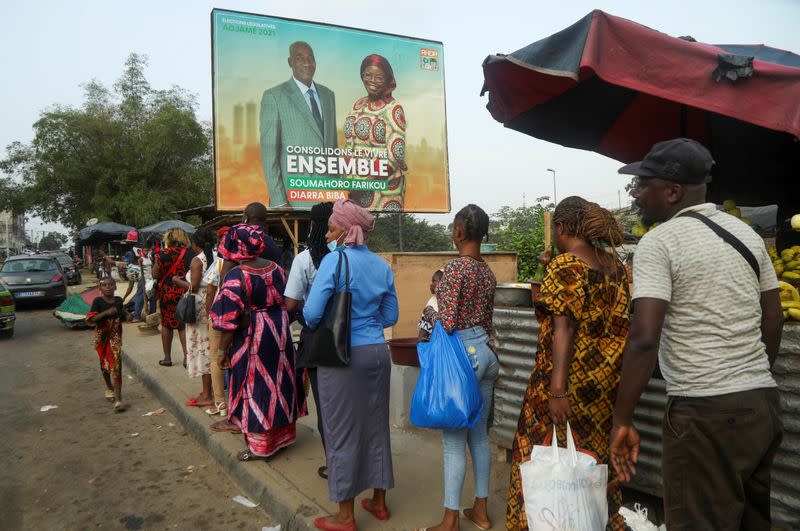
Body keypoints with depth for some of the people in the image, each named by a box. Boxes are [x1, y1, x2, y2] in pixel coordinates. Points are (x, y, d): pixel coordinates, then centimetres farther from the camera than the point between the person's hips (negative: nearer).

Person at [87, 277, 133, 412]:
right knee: (105, 363, 18)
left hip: (115, 336, 1)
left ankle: (118, 398, -11)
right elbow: (90, 319, -17)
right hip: (102, 336, 0)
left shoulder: (118, 300, 2)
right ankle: (109, 387, 45)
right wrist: (107, 312, -25)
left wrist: (127, 316, 0)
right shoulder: (98, 301, -9)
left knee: (116, 365, -10)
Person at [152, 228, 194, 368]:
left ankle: (167, 358, 19)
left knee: (166, 324, 11)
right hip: (186, 292, 2)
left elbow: (155, 275, -7)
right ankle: (187, 356, -1)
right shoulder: (191, 254, -2)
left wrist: (157, 260, 8)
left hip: (167, 292, -2)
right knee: (184, 324, 10)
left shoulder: (164, 253, -9)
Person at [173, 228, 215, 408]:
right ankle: (210, 390, 24)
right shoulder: (215, 259, 6)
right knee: (209, 347, 14)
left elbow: (193, 287, -16)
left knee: (201, 348, -1)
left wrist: (178, 281, 1)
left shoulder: (197, 260, -12)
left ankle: (207, 396, 5)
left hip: (200, 307, -7)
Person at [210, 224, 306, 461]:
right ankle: (282, 433, 32)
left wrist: (222, 350, -7)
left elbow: (229, 320, -17)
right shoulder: (276, 269, 2)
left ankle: (260, 445, 16)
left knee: (256, 388, 5)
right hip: (280, 335, 6)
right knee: (279, 383, 17)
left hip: (252, 340, -6)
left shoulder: (235, 277, -17)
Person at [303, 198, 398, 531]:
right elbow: (390, 317, 10)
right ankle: (379, 502, 32)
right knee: (376, 425, 16)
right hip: (377, 352, 6)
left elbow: (312, 313, -17)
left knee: (343, 431, 6)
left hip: (343, 355, -6)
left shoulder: (334, 260, -12)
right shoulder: (382, 266, 5)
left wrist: (317, 324, 3)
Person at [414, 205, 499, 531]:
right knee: (479, 434, 16)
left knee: (454, 440, 1)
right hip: (484, 351, 8)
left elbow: (447, 323, -19)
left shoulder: (456, 267, -15)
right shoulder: (488, 271, 8)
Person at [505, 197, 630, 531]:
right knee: (595, 457, 19)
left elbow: (564, 328, -21)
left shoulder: (565, 266, -14)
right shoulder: (615, 264, 7)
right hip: (607, 378, 8)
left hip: (572, 378, -7)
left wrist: (557, 390, -23)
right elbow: (616, 320, 12)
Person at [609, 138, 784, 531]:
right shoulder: (747, 233, 9)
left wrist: (622, 420, -14)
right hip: (763, 404, 8)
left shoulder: (659, 243, -13)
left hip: (704, 412, -8)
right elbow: (773, 321, 14)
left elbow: (644, 339, -21)